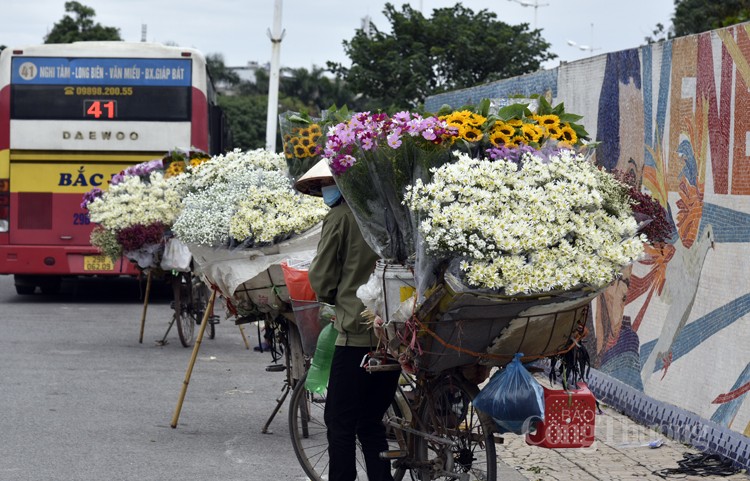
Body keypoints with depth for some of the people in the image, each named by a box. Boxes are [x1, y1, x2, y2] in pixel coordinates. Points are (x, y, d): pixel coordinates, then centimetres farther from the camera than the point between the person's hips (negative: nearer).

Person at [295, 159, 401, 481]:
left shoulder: (340, 216, -6)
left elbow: (322, 279, -4)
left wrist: (332, 297, 17)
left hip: (358, 334, -6)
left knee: (340, 422, 1)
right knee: (371, 421, 14)